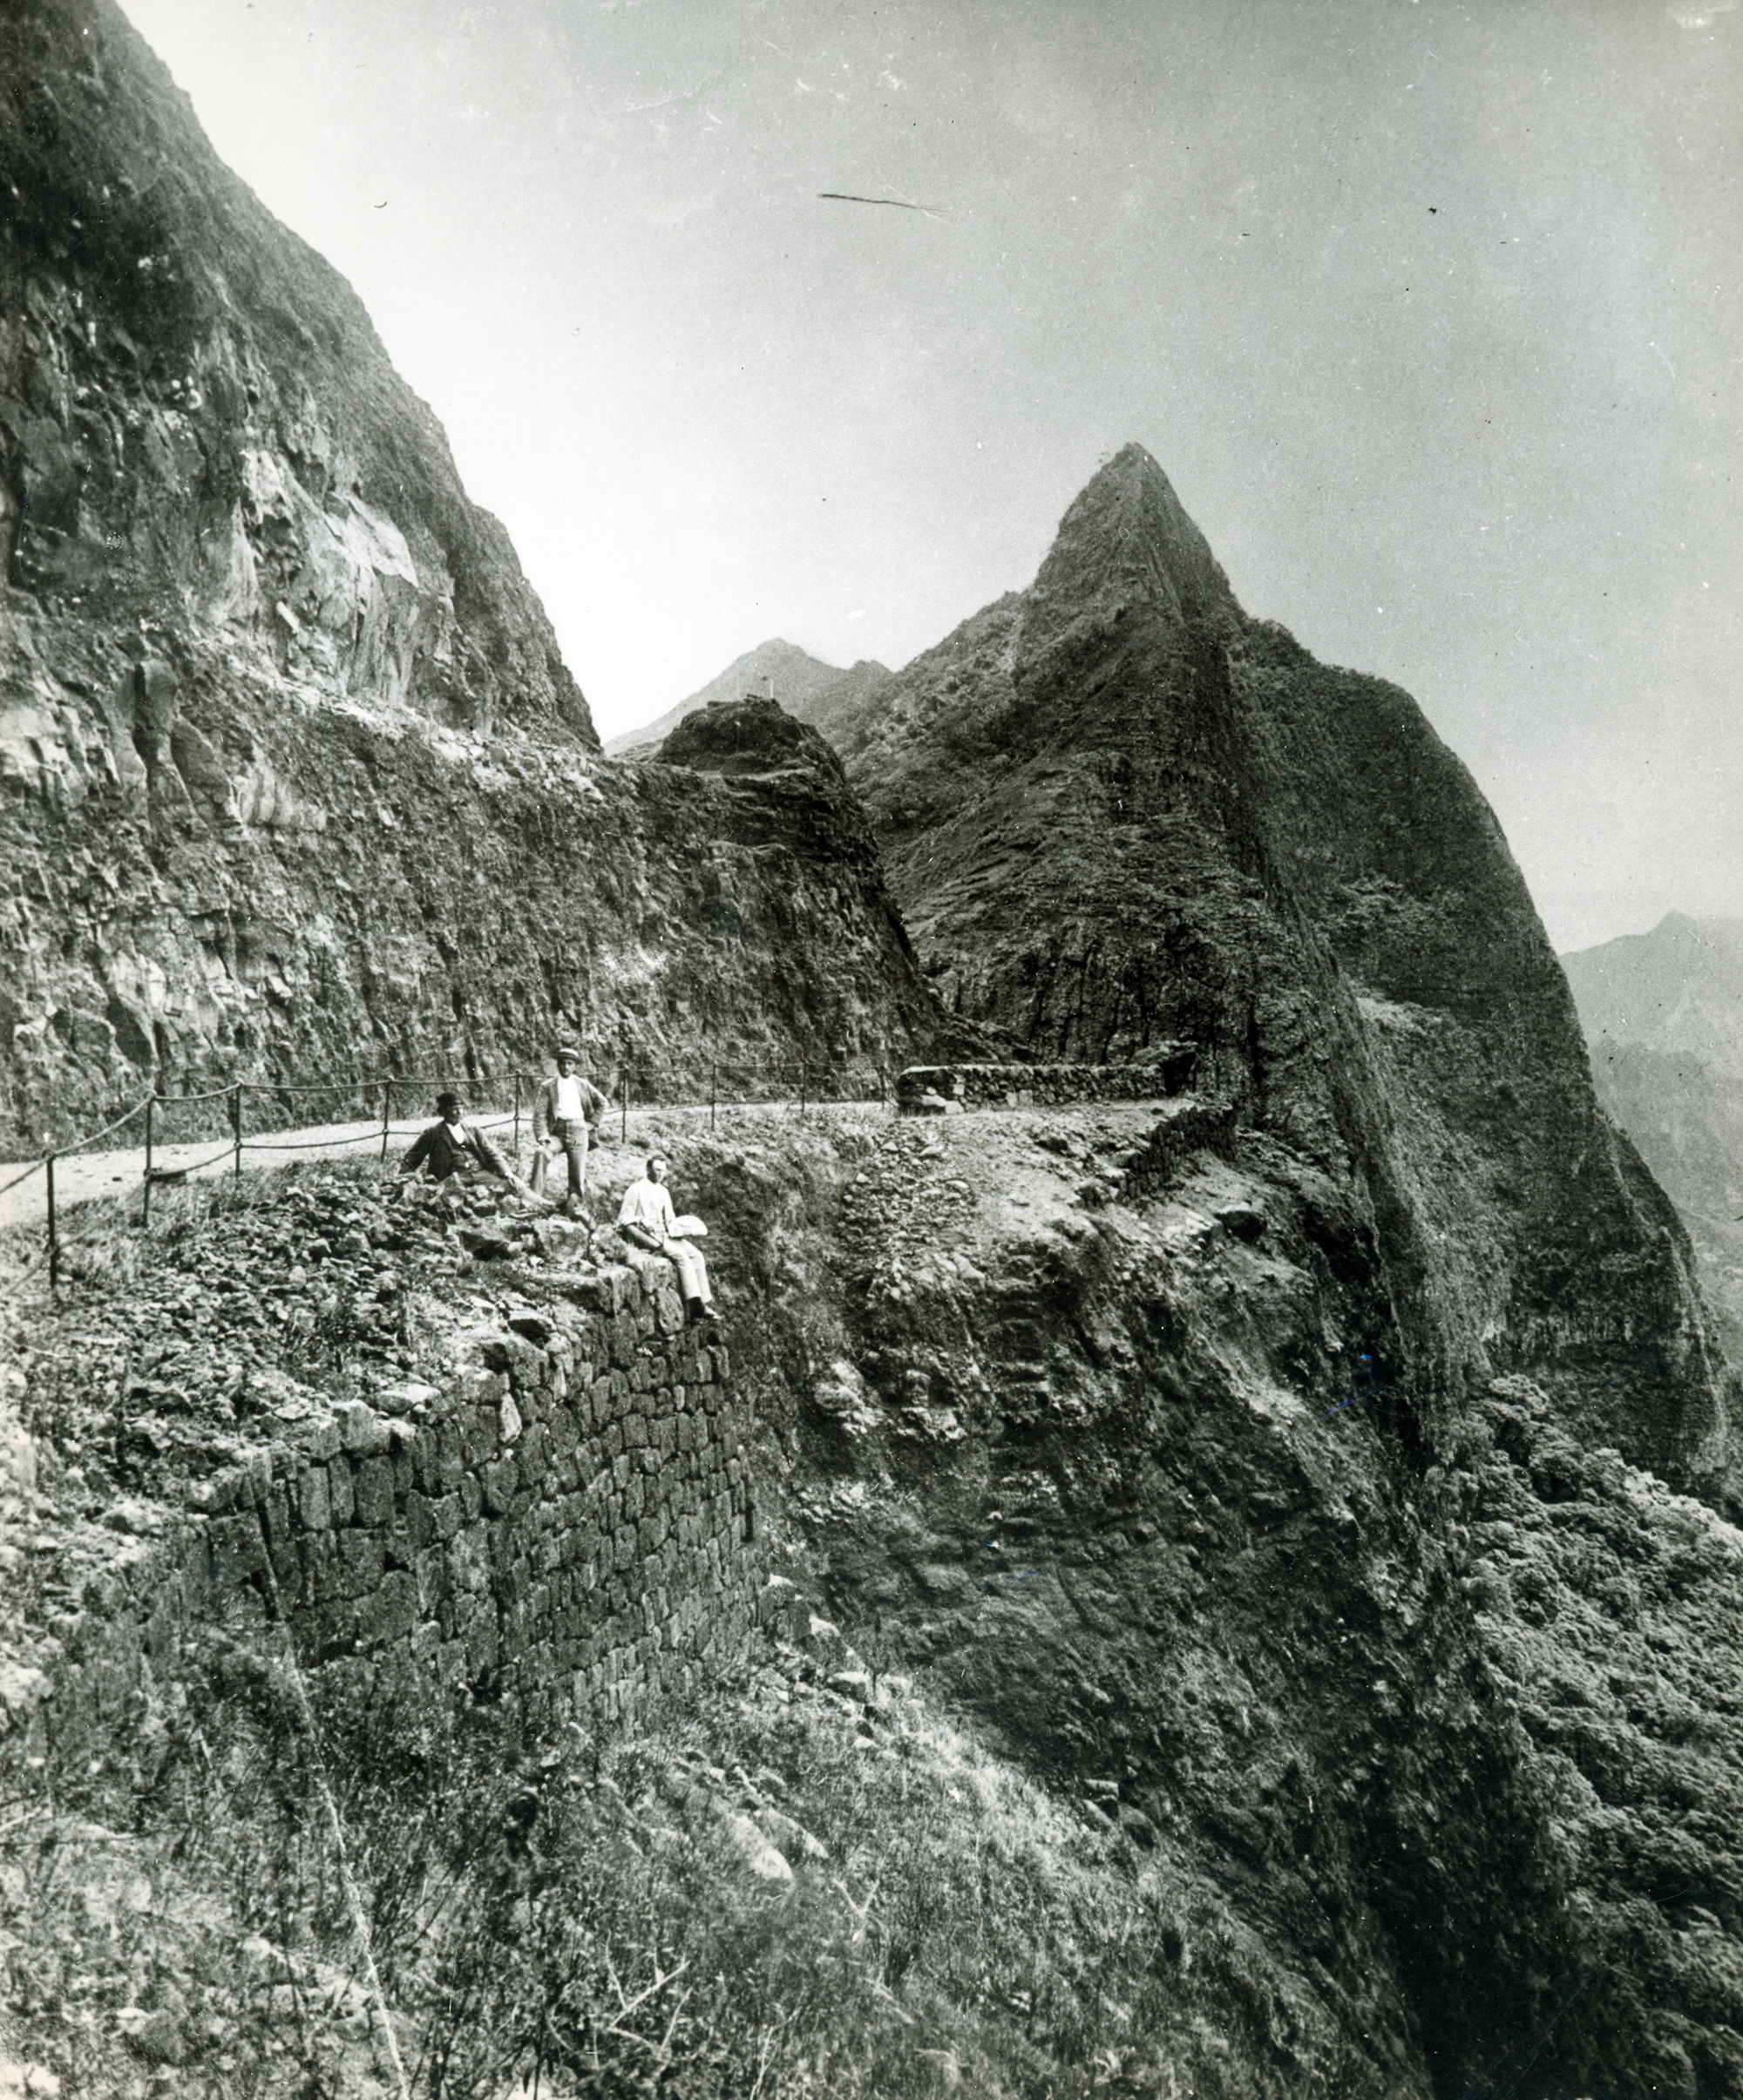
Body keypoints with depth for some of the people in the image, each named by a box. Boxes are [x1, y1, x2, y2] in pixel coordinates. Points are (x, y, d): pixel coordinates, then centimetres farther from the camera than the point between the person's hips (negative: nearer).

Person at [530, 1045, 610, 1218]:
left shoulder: (583, 1085, 16)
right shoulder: (548, 1086, 9)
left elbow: (603, 1103, 23)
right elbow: (540, 1114, 0)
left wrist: (592, 1122, 11)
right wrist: (543, 1136, -15)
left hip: (578, 1131, 2)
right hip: (556, 1131, -1)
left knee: (578, 1172, -5)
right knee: (540, 1154, -29)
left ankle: (576, 1208, 7)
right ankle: (535, 1198, -28)